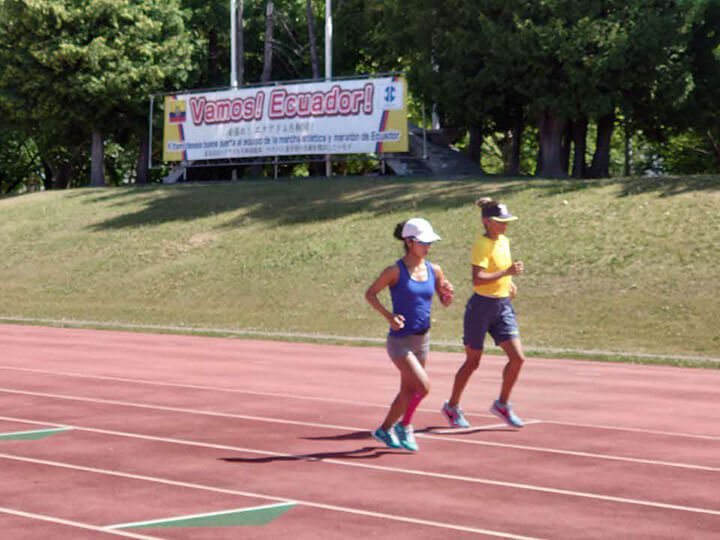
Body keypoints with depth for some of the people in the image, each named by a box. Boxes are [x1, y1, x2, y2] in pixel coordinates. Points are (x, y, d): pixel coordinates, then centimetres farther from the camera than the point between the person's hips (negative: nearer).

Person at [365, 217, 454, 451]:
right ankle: (405, 425, 5)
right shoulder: (395, 271, -12)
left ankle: (385, 430, 32)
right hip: (400, 340, -6)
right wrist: (389, 316, -17)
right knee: (423, 386, -16)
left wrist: (448, 293, -12)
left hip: (422, 339, 6)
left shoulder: (434, 270, 3)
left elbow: (445, 303, 12)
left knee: (408, 391, 13)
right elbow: (369, 294, -4)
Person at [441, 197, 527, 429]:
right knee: (472, 362, 5)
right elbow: (477, 279, -28)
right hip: (481, 307, -7)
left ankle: (502, 404, 14)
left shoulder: (504, 241, 9)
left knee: (517, 358, -4)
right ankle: (452, 407, 24)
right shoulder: (481, 245, -16)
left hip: (503, 306, 7)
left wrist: (510, 282, 13)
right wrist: (507, 272, -32)